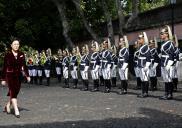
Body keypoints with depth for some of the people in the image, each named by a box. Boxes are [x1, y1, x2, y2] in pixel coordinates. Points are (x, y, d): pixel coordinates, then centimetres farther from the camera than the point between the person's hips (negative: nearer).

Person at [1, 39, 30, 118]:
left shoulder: (21, 54, 5)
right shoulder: (8, 55, -5)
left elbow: (24, 66, 10)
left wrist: (27, 76, 5)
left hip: (18, 75, 4)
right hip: (10, 75, -4)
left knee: (15, 92, 11)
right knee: (13, 92, -10)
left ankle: (8, 106, 33)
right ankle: (16, 111, -11)